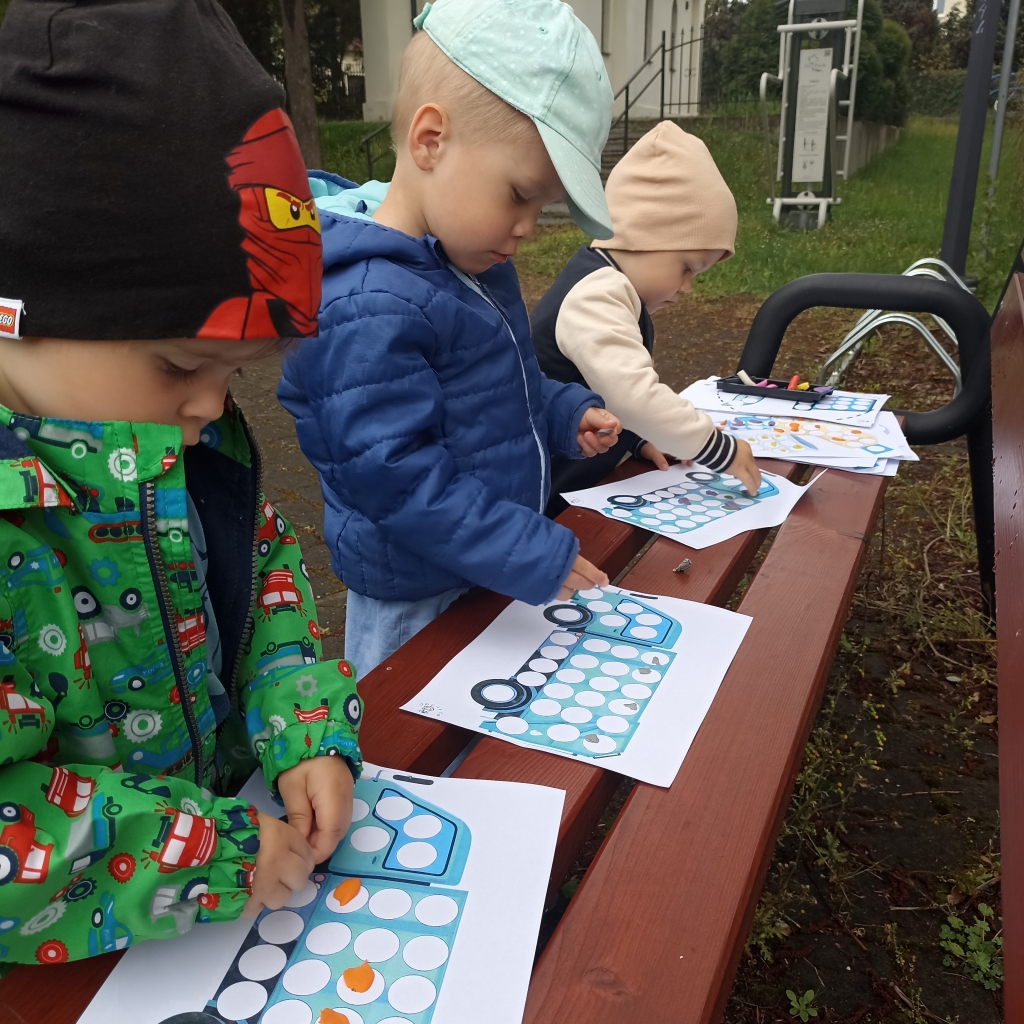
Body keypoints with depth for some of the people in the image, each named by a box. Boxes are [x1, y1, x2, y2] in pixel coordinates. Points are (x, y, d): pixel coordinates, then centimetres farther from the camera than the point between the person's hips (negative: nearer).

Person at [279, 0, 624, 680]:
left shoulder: (475, 261, 4)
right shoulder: (369, 310, -29)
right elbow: (396, 476, -30)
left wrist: (565, 416, 4)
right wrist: (538, 560, -26)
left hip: (490, 577, 9)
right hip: (415, 608, -9)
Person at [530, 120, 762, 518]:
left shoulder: (606, 286, 10)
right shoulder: (597, 297, -24)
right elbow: (635, 395, -34)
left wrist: (637, 438, 5)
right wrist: (718, 449, -25)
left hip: (584, 482, 10)